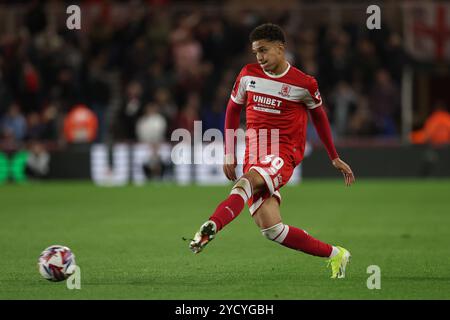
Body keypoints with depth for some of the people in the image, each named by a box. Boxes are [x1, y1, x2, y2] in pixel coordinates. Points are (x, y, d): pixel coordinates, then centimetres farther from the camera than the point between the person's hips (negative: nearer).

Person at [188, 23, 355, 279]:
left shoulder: (304, 84, -1)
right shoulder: (248, 75, 7)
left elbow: (319, 116, 16)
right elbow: (233, 109, 20)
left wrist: (335, 159, 21)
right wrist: (229, 154, 14)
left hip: (284, 153, -4)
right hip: (255, 152, 4)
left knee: (248, 181, -37)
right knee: (270, 229, -7)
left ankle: (210, 228, -58)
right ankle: (335, 254, 7)